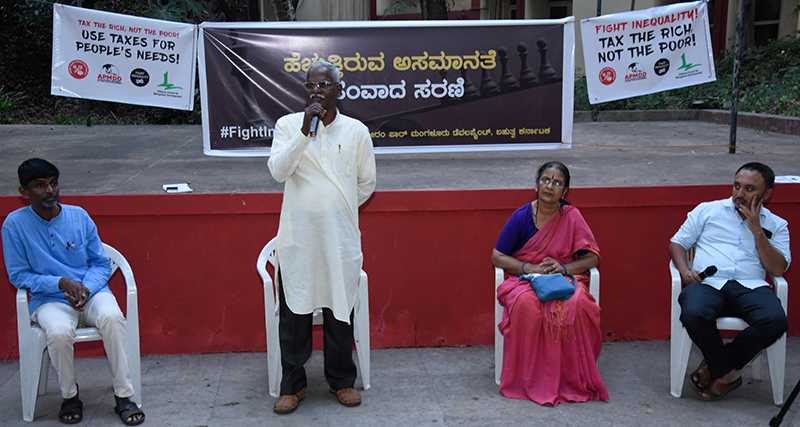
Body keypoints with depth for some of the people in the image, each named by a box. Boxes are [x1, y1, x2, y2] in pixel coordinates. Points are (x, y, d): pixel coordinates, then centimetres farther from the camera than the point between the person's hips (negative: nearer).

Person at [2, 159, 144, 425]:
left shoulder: (79, 216, 3)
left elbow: (101, 263, 8)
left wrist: (85, 289, -13)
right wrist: (62, 283, -15)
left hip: (91, 292, 2)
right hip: (49, 300, -1)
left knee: (112, 317, -32)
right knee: (59, 332, -34)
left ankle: (123, 396, -22)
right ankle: (69, 396, -6)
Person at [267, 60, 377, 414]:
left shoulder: (356, 131, 3)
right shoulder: (288, 125, 1)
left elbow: (367, 182, 13)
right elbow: (278, 171, -14)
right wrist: (304, 131, -20)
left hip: (340, 237, 1)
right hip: (297, 237, 0)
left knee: (340, 309, 8)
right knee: (293, 311, 6)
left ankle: (341, 380, 26)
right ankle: (293, 384, 21)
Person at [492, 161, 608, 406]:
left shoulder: (571, 217, 0)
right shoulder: (521, 217, -1)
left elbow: (592, 257, 2)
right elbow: (497, 257, 1)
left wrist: (564, 268, -15)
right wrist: (530, 268, -13)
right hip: (525, 280, 0)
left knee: (577, 304, -34)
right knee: (526, 304, -36)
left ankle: (573, 379, -18)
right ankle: (531, 379, -22)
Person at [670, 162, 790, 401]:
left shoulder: (776, 225, 19)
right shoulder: (708, 211, 19)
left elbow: (778, 269, 4)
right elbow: (677, 242, 17)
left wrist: (756, 229, -1)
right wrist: (685, 271, -3)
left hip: (750, 287, 1)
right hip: (708, 283, -1)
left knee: (775, 320, -32)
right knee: (693, 315, -36)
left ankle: (718, 367, -11)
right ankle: (727, 373, -12)